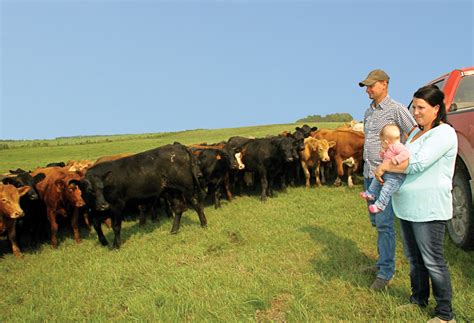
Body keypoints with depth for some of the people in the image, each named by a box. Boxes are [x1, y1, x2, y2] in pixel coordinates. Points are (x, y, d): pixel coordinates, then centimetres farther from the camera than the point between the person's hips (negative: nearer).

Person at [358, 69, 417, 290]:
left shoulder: (396, 109, -9)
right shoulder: (369, 112, 14)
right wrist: (368, 168, 18)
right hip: (368, 173, 8)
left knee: (384, 223, -6)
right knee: (375, 221, 15)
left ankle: (385, 273, 4)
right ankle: (383, 262, 29)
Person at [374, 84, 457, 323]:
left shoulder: (444, 133, -12)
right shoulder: (416, 133, 15)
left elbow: (418, 164, -23)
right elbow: (405, 160, 24)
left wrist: (386, 167, -14)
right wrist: (387, 167, 4)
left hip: (428, 209, -8)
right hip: (406, 206, 9)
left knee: (432, 260, 0)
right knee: (413, 257, 18)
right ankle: (419, 299, 34)